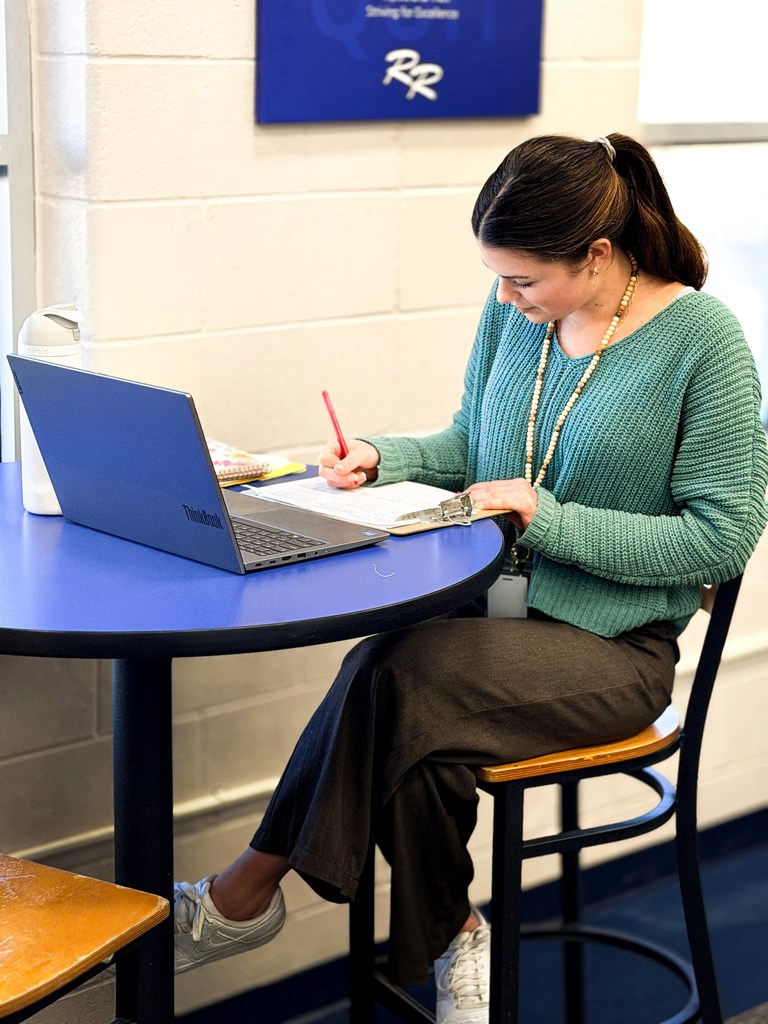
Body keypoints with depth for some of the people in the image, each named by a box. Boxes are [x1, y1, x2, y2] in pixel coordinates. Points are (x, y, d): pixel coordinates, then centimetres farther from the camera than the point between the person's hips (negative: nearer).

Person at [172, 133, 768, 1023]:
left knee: (398, 680, -28)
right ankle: (447, 939, -4)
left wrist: (549, 519, -17)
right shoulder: (516, 310, 5)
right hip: (490, 606, 5)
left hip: (610, 647, -4)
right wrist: (383, 459, -3)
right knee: (421, 743, -29)